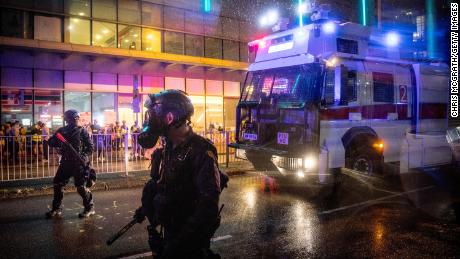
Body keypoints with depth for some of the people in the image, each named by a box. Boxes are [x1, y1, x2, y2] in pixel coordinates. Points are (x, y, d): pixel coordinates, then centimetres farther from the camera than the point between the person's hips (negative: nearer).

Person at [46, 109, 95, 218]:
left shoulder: (82, 131, -3)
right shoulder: (62, 130, 7)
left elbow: (90, 147, -4)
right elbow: (51, 142, 7)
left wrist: (83, 156, -17)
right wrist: (59, 141, -12)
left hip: (79, 163, -4)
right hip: (65, 162, 4)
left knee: (81, 187, -6)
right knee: (57, 184, 5)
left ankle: (89, 208, 10)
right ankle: (56, 209, 22)